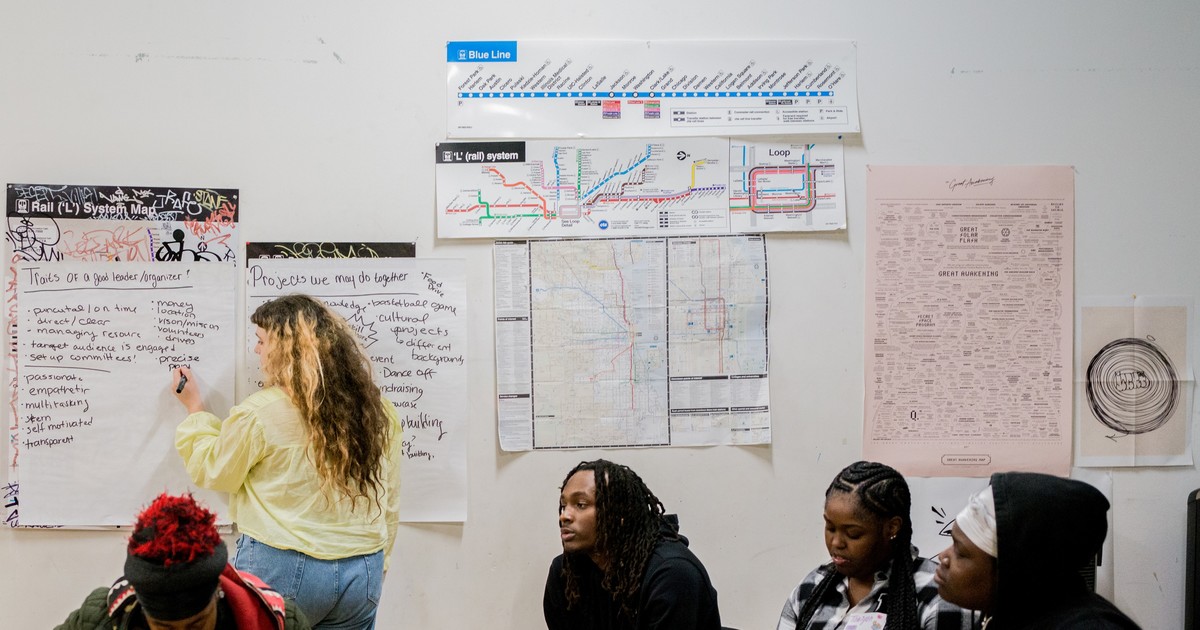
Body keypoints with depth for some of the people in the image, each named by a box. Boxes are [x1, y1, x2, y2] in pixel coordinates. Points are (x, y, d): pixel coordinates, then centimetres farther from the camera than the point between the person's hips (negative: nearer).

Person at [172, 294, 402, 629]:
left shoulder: (261, 412, -12)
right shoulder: (377, 411, 1)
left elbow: (214, 471, 3)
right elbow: (389, 502, 8)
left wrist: (195, 410, 16)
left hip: (282, 571, -4)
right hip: (362, 575, 4)